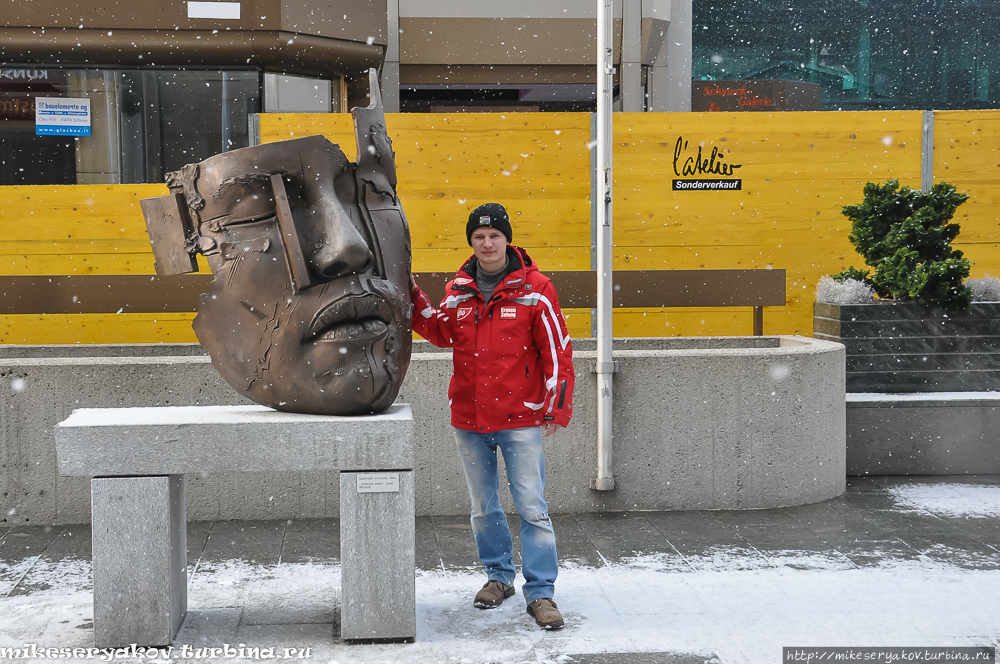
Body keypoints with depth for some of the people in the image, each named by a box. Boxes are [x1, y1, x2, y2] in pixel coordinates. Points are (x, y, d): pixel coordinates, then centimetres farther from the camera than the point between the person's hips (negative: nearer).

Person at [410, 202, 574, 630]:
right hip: (468, 418, 4)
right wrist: (415, 302, 2)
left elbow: (556, 351, -4)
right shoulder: (458, 290, 5)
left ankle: (541, 592, 2)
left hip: (520, 419, -4)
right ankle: (499, 576, 32)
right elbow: (442, 333, 16)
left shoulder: (533, 289, -6)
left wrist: (557, 409, -7)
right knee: (483, 507, 15)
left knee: (532, 507, -5)